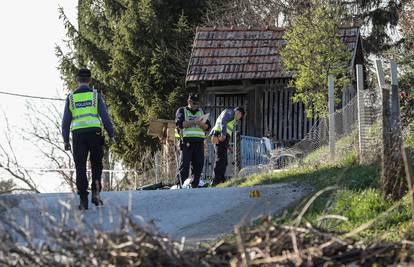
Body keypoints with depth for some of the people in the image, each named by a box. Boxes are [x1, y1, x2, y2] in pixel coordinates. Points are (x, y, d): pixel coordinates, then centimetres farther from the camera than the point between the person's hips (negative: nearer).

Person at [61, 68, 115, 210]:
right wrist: (111, 134, 5)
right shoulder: (95, 95, 2)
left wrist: (66, 140, 12)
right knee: (96, 165, 13)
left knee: (80, 168, 4)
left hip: (78, 135, 1)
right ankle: (95, 192, -5)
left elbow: (66, 121, 6)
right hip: (95, 133, -1)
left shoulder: (71, 97, 7)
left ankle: (83, 200, -2)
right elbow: (105, 116, -2)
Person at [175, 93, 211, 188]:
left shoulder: (201, 112, 23)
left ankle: (195, 185, 6)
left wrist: (202, 125, -7)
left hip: (199, 142, 4)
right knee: (184, 164, -10)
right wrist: (194, 122, -14)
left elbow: (208, 126, 16)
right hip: (187, 142, -4)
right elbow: (180, 123, -8)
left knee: (199, 164, 0)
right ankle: (180, 184, -10)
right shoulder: (182, 111, 10)